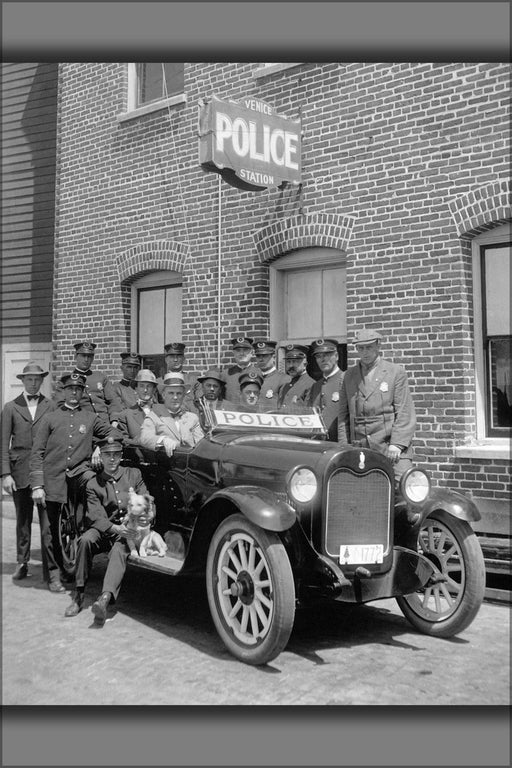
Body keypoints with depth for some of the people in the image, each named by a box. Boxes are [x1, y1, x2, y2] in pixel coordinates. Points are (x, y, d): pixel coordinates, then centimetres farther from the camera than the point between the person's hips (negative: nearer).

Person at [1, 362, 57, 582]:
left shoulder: (51, 407, 5)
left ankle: (49, 569, 1)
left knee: (48, 522, -5)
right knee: (23, 521, 12)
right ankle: (22, 564, 25)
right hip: (20, 471, 1)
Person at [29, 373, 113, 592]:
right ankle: (54, 574, 22)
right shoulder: (50, 417, 8)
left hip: (79, 472, 0)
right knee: (50, 529, 3)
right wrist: (37, 485, -5)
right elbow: (37, 453, 3)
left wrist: (100, 450, -2)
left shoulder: (91, 418, 12)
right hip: (53, 479, 0)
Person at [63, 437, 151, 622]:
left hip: (130, 531, 0)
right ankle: (78, 595, -21)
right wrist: (115, 528, -26)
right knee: (86, 539, -30)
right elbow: (96, 517, -7)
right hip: (104, 531, 1)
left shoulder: (134, 474, 10)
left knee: (119, 549, -32)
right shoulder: (93, 484, 5)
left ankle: (105, 598, -49)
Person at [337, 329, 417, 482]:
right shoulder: (349, 375, 15)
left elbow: (405, 413, -1)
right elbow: (343, 415, 15)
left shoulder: (396, 372, 5)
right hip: (359, 450, 3)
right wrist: (344, 448, 6)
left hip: (391, 448, -2)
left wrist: (397, 444, -13)